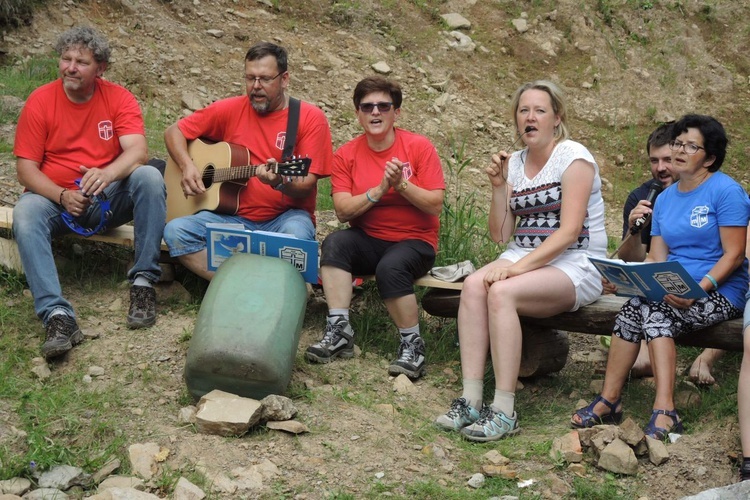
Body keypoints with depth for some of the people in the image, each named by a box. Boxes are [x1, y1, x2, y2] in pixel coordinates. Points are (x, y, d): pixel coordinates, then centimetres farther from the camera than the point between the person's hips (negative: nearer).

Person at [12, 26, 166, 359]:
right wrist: (63, 197, -24)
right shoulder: (40, 101, -4)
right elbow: (26, 169, -6)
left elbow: (137, 151, -18)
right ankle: (57, 315, -41)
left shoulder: (118, 98, -3)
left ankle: (143, 282, -23)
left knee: (150, 178, -27)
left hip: (109, 197, 1)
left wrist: (108, 173, -39)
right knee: (25, 215, -32)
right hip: (55, 197, 0)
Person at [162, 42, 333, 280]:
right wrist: (187, 166, -6)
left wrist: (280, 182, -31)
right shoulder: (231, 109, 5)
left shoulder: (310, 118, -3)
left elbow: (306, 186, -9)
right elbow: (174, 132, 13)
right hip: (233, 216, 3)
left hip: (284, 217, -3)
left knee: (296, 231, -38)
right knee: (175, 231, -22)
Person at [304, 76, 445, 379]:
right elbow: (343, 210, -8)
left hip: (414, 242, -3)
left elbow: (435, 205, -9)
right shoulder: (346, 155, 2)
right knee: (334, 243, -28)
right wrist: (380, 189, -21)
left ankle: (412, 345, -15)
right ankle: (338, 331, -28)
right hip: (368, 241, 3)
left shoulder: (419, 147, -5)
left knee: (390, 267, -34)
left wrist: (401, 184, -23)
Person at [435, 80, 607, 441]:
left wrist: (519, 267, -24)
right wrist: (499, 187, -3)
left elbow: (570, 230, -16)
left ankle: (503, 412, -30)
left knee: (501, 292, -32)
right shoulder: (513, 163, 12)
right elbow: (501, 234, 10)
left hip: (575, 265, -5)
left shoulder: (573, 157, -6)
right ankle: (470, 400, -27)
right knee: (473, 285, -26)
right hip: (523, 258, 6)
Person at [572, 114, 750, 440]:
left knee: (655, 312, -30)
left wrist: (700, 289, -23)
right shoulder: (665, 199, 16)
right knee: (632, 309, -23)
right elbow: (657, 258, 13)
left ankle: (664, 411, -33)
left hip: (720, 292, -6)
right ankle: (608, 401, -21)